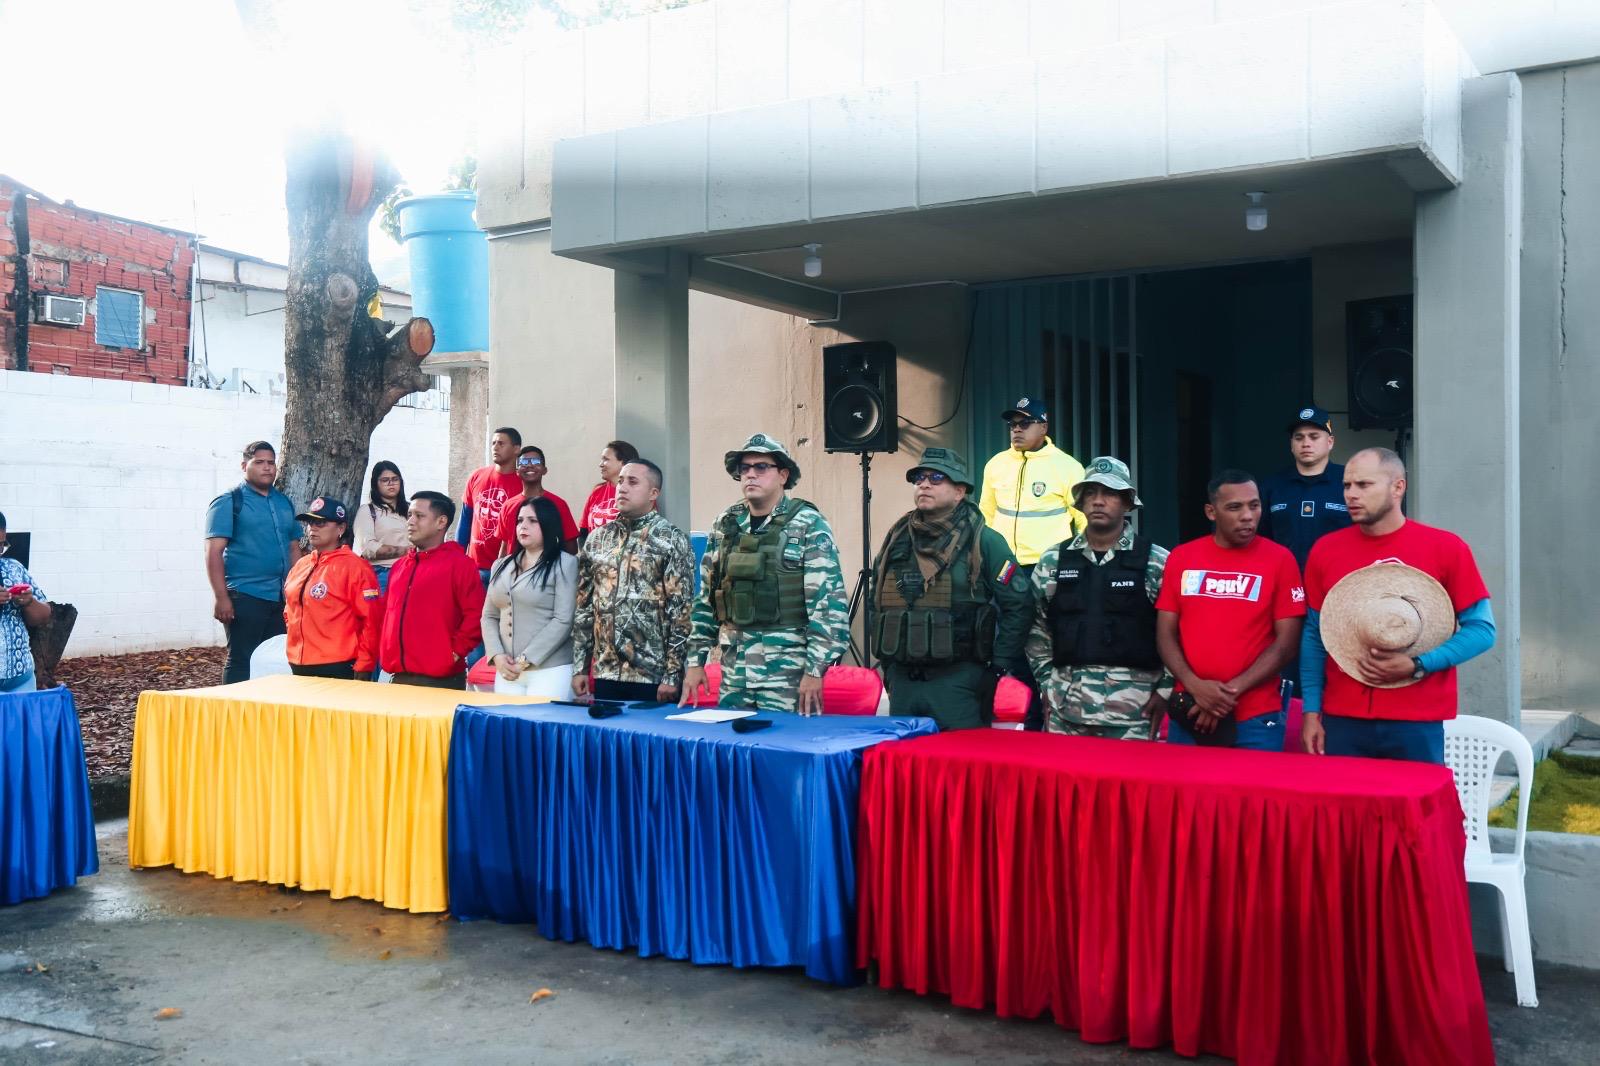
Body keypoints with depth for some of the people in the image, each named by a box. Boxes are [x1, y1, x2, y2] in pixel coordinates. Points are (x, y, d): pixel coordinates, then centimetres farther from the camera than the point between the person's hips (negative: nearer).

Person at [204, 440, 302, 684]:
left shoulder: (284, 503, 17)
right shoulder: (229, 501, -2)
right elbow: (214, 551, -9)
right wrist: (221, 598, -16)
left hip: (282, 598, 6)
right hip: (245, 597, -6)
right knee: (241, 663, -4)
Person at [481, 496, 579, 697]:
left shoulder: (565, 564, -3)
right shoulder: (501, 566, 15)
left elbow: (563, 621, -10)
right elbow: (489, 616, 14)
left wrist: (525, 660, -13)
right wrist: (497, 655, -3)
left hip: (550, 670, -5)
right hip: (507, 671, 5)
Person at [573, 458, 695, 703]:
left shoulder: (672, 540, -4)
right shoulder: (598, 538, 10)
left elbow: (681, 611, -9)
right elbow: (584, 605, 12)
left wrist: (672, 675, -13)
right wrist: (579, 666, 7)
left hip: (654, 674, -4)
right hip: (606, 673, 5)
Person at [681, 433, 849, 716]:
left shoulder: (808, 525, -5)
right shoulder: (725, 525, 10)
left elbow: (828, 601, -10)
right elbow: (705, 599, 14)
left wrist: (815, 670, -15)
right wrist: (695, 661, 9)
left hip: (787, 670, -4)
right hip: (733, 669, 5)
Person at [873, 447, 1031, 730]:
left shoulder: (984, 542, -3)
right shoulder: (897, 540, 13)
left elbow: (1018, 606, -5)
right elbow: (877, 606, 21)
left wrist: (995, 665, -7)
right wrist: (888, 665, 15)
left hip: (959, 682, -5)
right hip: (902, 681, 5)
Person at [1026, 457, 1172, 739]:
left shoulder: (1157, 563, 0)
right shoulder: (1052, 561, 9)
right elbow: (1038, 629, 14)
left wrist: (1165, 691, -5)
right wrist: (1047, 684, 9)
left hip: (1134, 711, -3)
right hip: (1066, 709, 3)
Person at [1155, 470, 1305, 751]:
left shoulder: (1280, 559, -2)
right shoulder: (1181, 558, 5)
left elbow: (1286, 642, -5)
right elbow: (1166, 635, 5)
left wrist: (1231, 691, -11)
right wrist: (1195, 686, -10)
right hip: (1189, 713, 2)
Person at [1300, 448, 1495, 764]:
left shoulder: (1446, 548, -2)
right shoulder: (1325, 550, 4)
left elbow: (1481, 629, 0)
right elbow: (1314, 635, 8)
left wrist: (1417, 665, -14)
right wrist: (1311, 712, 3)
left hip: (1417, 724, -2)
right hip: (1341, 722, 2)